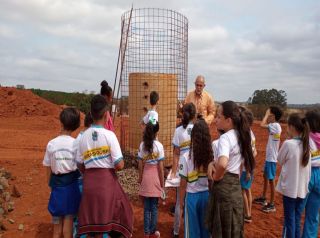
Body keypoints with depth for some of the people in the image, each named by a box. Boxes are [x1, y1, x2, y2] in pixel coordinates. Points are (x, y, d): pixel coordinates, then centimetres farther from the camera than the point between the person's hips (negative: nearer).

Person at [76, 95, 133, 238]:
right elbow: (119, 165, -14)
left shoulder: (83, 136, 3)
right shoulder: (109, 135, -12)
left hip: (89, 181, 5)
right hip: (107, 179, -4)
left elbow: (80, 165, 6)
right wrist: (121, 163, 7)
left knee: (92, 221, 14)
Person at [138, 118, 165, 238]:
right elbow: (160, 167, -9)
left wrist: (140, 179, 11)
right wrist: (162, 183, -1)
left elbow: (140, 165, -1)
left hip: (145, 177, 2)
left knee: (146, 207, 12)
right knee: (154, 207, 10)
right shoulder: (159, 145, -10)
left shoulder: (142, 145, -3)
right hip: (155, 177, -2)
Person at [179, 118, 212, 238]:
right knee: (206, 226, 20)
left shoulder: (186, 157, -17)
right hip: (207, 195, 3)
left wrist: (181, 200, 3)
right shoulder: (212, 155, -9)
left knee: (192, 228, 14)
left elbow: (183, 183, -11)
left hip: (192, 196, -3)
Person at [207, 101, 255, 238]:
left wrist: (216, 177, -17)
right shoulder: (239, 136, 7)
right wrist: (213, 163, 2)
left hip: (224, 186, -8)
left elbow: (222, 164, -37)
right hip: (235, 185, 9)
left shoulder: (225, 137, -19)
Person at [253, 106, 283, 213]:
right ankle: (263, 198, 36)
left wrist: (266, 114, -20)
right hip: (269, 156, 10)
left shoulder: (275, 126, -19)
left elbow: (262, 124, -32)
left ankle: (272, 204, 9)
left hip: (272, 158, -10)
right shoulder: (274, 126, 8)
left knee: (271, 180, -1)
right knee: (265, 177, 21)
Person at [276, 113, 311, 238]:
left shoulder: (288, 144, -19)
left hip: (290, 188, -5)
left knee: (289, 219, 8)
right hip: (303, 188, 5)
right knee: (297, 219, 17)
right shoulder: (307, 144, 0)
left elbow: (280, 160, -5)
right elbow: (306, 165, 9)